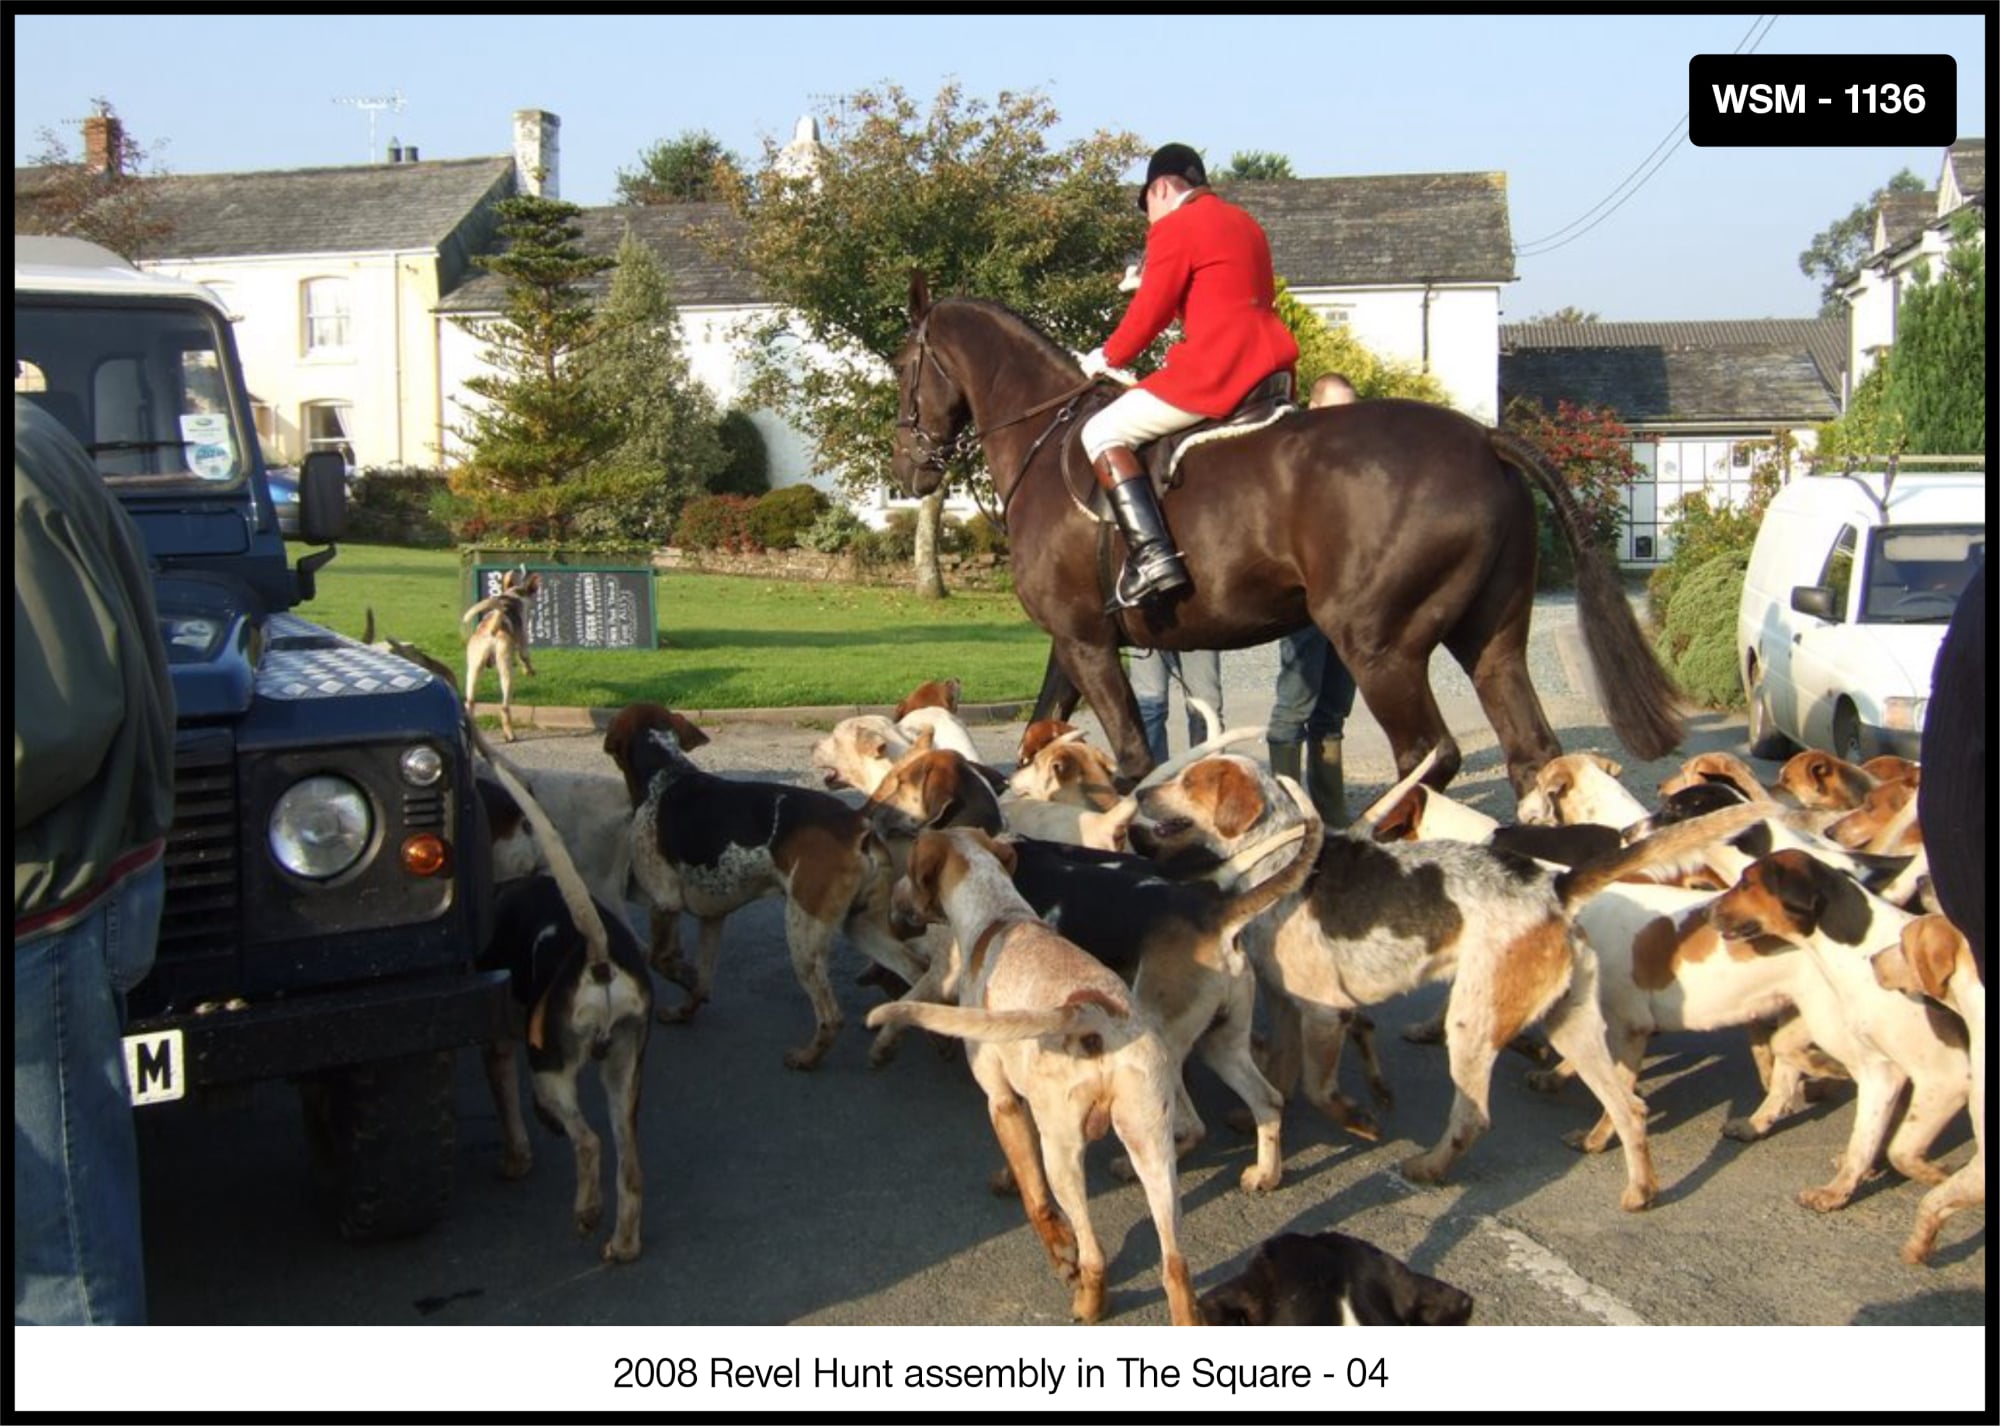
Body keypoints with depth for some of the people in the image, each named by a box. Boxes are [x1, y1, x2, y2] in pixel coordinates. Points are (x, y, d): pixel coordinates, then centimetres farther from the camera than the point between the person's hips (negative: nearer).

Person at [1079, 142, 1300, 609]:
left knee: (1102, 434, -6)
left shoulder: (1174, 227, -3)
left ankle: (1151, 556, -22)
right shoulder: (1244, 224, 24)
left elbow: (1148, 312, -5)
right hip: (1272, 367, 10)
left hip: (1215, 372, -9)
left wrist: (1108, 357, 12)